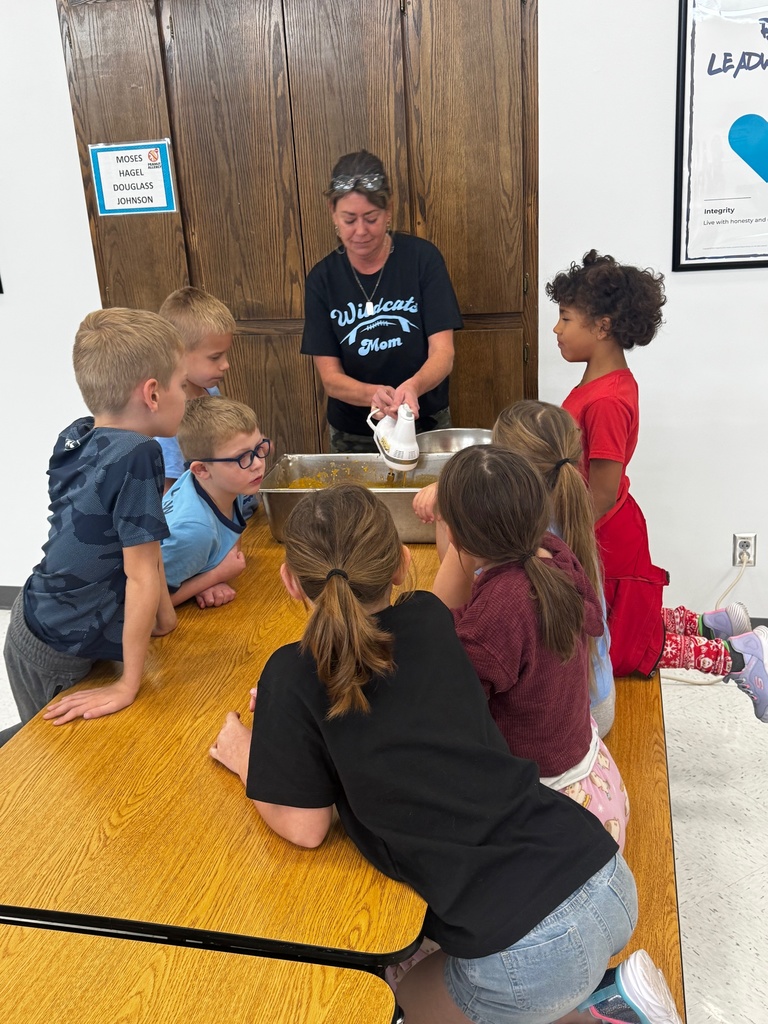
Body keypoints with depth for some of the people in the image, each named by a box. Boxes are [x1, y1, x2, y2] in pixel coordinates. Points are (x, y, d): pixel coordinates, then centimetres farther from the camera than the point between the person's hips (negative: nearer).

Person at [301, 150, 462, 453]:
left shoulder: (422, 258, -12)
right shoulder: (323, 279, -8)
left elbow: (443, 353, -17)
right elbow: (331, 377, -11)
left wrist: (412, 387, -38)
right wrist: (373, 395, -32)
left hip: (424, 426, -1)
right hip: (352, 436, 1)